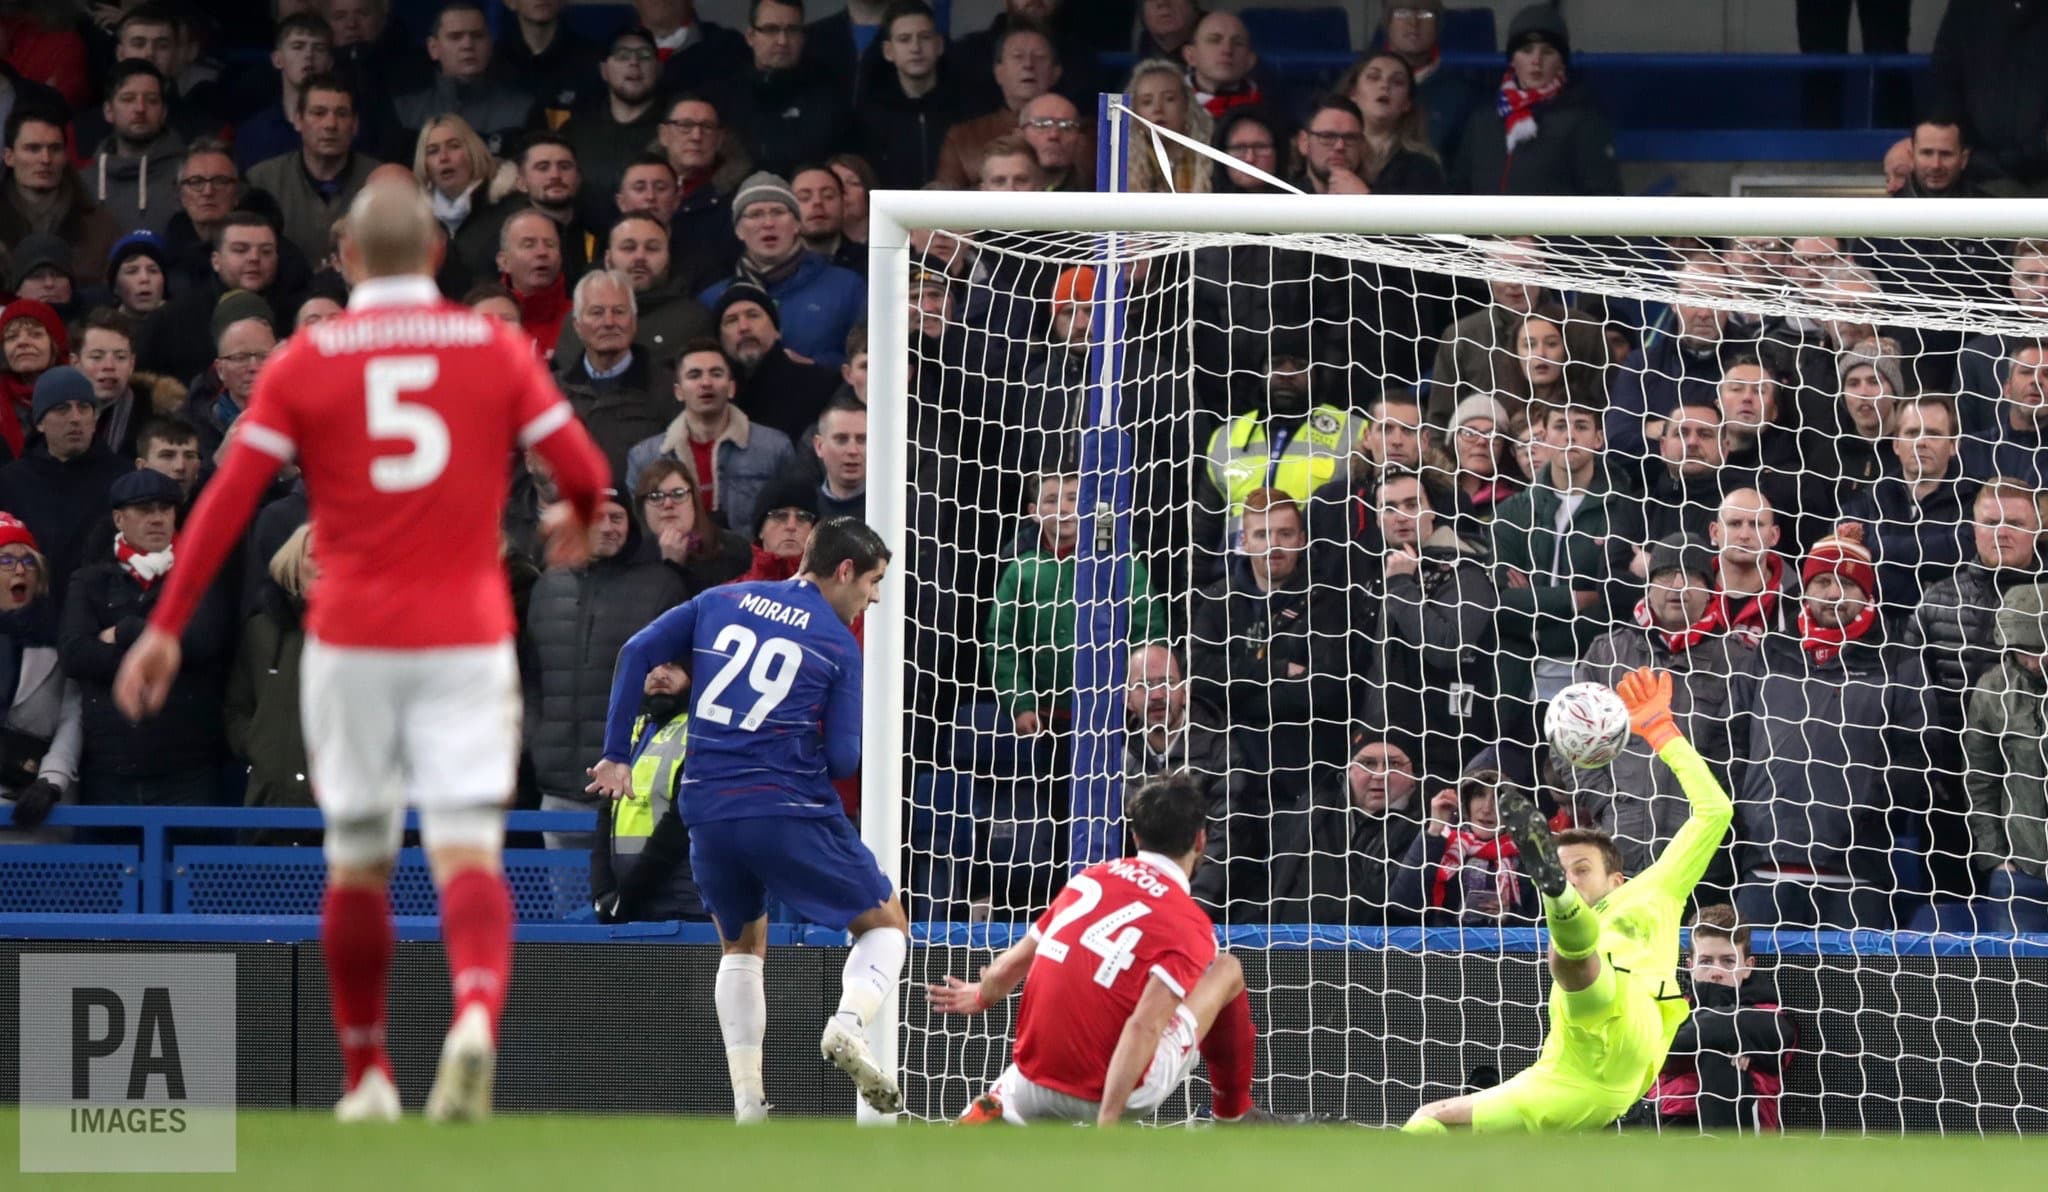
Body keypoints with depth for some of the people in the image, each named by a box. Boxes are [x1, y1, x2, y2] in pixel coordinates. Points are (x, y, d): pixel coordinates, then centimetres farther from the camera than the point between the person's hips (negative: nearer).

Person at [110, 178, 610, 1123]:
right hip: (468, 641, 0)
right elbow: (584, 471, 3)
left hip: (352, 644, 0)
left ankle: (366, 1074, 19)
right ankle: (478, 1011, -34)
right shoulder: (496, 348, 3)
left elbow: (228, 499, -3)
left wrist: (166, 628, 1)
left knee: (357, 861, 13)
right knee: (467, 850, -6)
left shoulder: (305, 362, 2)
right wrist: (575, 522, 27)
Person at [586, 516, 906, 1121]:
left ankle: (746, 1103, 13)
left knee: (743, 945, 25)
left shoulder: (722, 601, 13)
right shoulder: (839, 643, 1)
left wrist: (617, 754, 10)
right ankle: (851, 1023, -19)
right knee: (886, 925, 12)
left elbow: (637, 652, 6)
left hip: (708, 813, 4)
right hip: (792, 811, -4)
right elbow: (842, 759, -4)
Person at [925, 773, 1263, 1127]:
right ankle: (1234, 1117, 20)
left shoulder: (1091, 878, 7)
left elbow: (1010, 968, 16)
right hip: (1124, 1093, -4)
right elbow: (1144, 1027, -21)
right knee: (1227, 970, 14)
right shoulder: (1192, 926, -8)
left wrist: (982, 996, 39)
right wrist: (1107, 1125, -24)